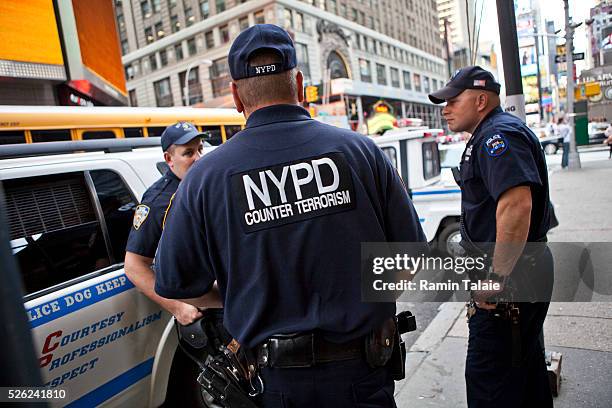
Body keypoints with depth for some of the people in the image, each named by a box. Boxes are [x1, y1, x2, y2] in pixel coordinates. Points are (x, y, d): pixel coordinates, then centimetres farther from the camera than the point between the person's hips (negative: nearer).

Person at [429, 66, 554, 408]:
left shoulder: (498, 134, -16)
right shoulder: (491, 136, 18)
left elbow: (517, 204, -30)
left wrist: (497, 277, -27)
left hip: (509, 276, -11)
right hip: (527, 272, 11)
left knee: (488, 378, -3)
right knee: (525, 362, 24)